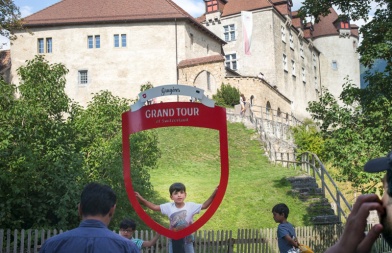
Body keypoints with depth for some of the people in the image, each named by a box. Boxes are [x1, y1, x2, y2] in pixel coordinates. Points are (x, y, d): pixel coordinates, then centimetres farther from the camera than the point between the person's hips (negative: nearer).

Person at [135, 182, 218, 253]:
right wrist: (141, 199, -15)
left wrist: (213, 195, -23)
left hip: (187, 240, -1)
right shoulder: (169, 206, -7)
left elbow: (204, 206, -10)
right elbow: (154, 207, -5)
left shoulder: (190, 206, -10)